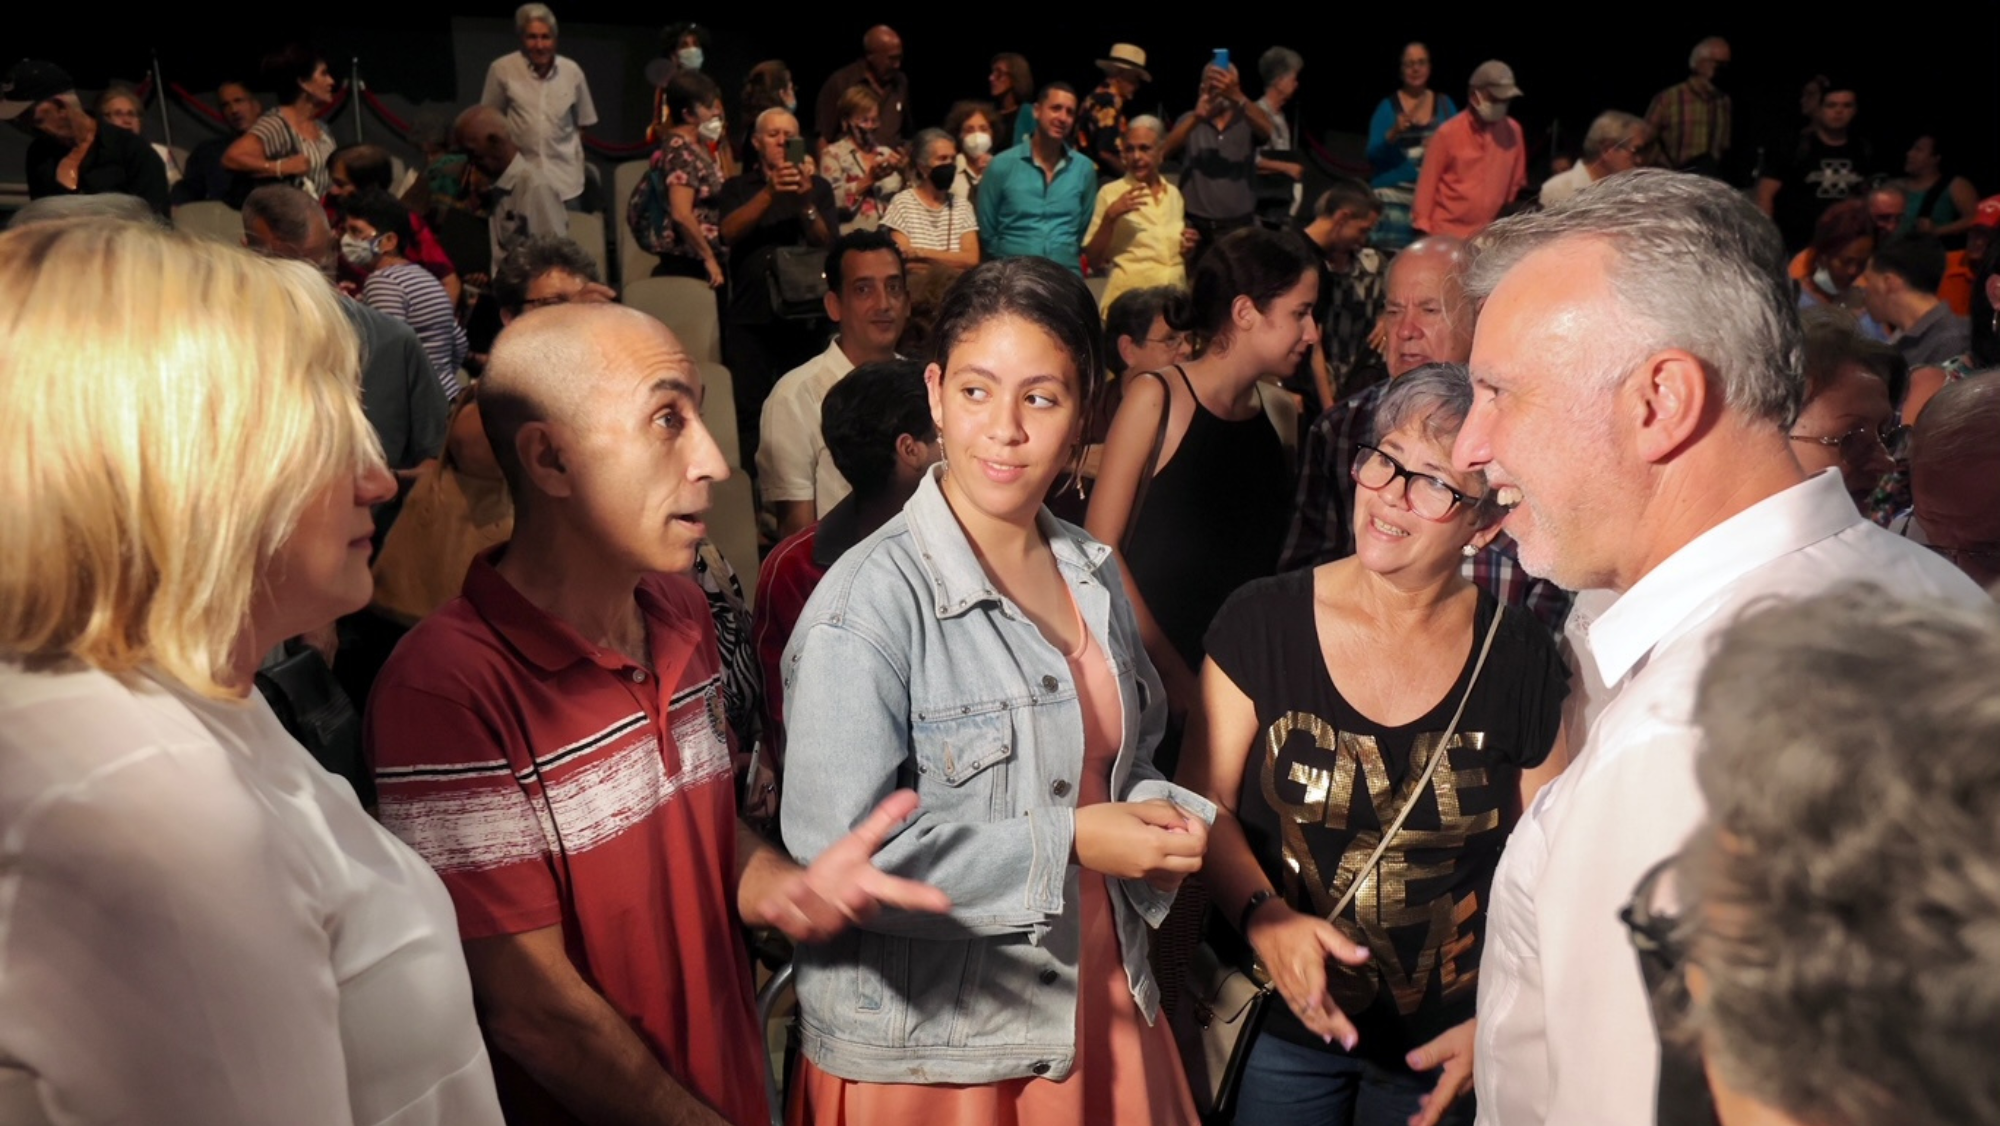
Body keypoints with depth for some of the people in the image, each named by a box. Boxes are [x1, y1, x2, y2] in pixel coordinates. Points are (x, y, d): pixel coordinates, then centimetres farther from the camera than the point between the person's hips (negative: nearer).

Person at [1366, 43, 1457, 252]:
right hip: (1395, 196, -2)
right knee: (1393, 255, -15)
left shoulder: (1445, 104, 11)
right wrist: (1393, 133, -17)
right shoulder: (1388, 106, 4)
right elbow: (1373, 157, -1)